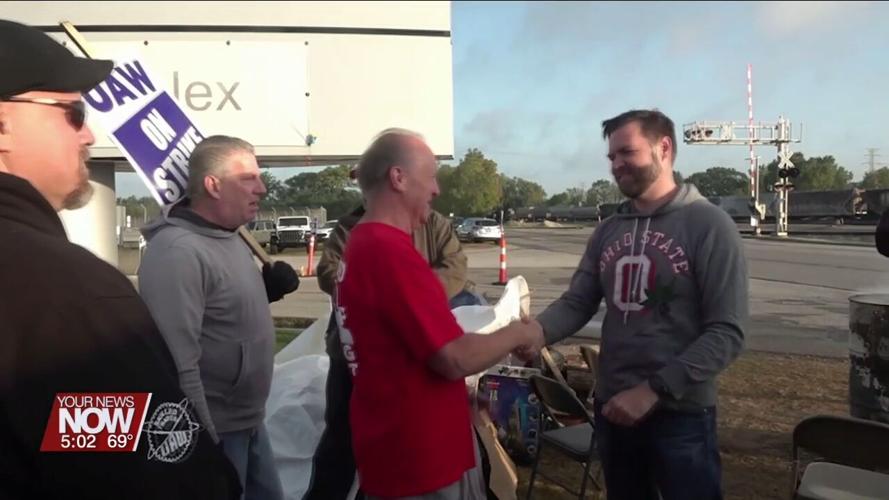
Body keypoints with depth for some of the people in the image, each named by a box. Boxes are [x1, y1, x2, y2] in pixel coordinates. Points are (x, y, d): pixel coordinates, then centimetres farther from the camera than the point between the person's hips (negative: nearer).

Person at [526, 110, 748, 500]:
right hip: (612, 407, 5)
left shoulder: (708, 225, -10)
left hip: (680, 413, -5)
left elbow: (727, 333, -15)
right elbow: (577, 302, 2)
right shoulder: (608, 230, 7)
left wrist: (654, 389, -22)